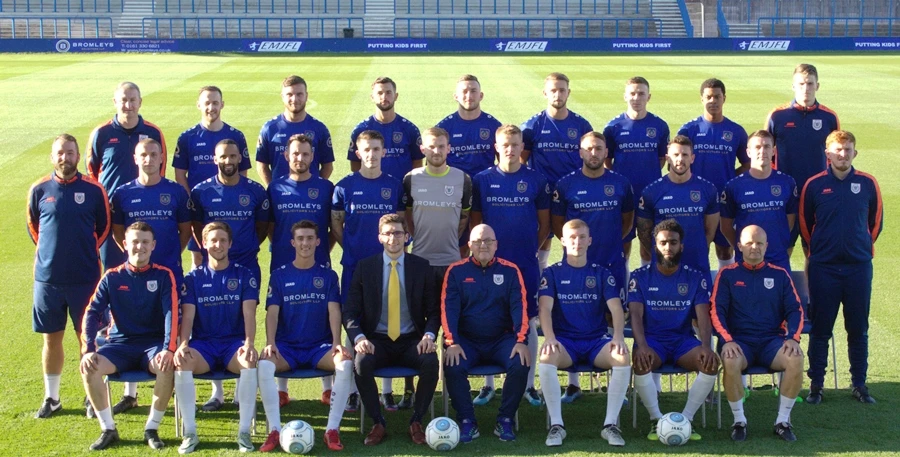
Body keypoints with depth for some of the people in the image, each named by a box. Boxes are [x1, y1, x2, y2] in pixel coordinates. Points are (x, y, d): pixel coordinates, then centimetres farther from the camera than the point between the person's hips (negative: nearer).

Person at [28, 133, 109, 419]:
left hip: (85, 277, -1)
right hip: (47, 278, 2)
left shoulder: (93, 190, -3)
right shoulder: (39, 190, 1)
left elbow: (104, 227, 8)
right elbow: (32, 226, 16)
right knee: (51, 339, 9)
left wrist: (87, 251, 8)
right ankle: (51, 398, 20)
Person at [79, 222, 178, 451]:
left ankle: (152, 428, -16)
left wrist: (169, 349, -26)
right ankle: (108, 429, -11)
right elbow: (93, 313, -1)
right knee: (89, 368, -27)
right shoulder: (112, 277, 5)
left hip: (153, 343, -2)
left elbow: (171, 313, -11)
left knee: (167, 366, -35)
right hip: (120, 344, 2)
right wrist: (88, 350, -16)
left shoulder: (163, 276, 0)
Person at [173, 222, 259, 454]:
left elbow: (249, 314, -5)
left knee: (250, 362, -36)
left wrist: (249, 344, -23)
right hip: (203, 343, 1)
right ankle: (190, 433, -25)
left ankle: (244, 431, -27)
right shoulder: (194, 278, 9)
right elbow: (187, 315, -1)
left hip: (235, 342, -1)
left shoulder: (244, 275, 6)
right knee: (181, 362, -33)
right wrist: (183, 344, -21)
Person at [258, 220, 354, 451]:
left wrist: (336, 342, -16)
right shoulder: (279, 275, 8)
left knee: (346, 363, -31)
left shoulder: (328, 275, 9)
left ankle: (332, 430, -25)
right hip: (286, 346, 0)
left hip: (320, 346, 0)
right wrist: (270, 343, -17)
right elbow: (272, 312, 0)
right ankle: (274, 431, -27)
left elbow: (334, 310, 0)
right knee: (264, 365, -33)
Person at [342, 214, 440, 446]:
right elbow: (350, 312, 2)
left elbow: (434, 310, 7)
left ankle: (416, 422, -11)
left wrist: (429, 335, -14)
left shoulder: (421, 267, 4)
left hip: (412, 340, 0)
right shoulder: (365, 267, 3)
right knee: (362, 363, -33)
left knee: (431, 362, -31)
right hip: (377, 340, 0)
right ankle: (378, 424, -14)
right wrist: (359, 338, -17)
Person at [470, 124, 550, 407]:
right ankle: (488, 384, 16)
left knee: (528, 321, 5)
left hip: (526, 264, 0)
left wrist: (533, 247, 4)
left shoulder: (536, 180, 1)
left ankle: (529, 384, 15)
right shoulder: (483, 180, 2)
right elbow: (475, 221, 8)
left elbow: (545, 223, 8)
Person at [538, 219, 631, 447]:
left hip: (597, 339, 1)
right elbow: (545, 308, -7)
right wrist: (549, 338, -26)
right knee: (546, 358, -36)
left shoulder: (602, 273, 10)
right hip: (565, 340, -1)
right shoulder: (552, 273, 7)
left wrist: (618, 337, -21)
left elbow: (616, 308, -1)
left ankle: (610, 424, -23)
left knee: (622, 358, -31)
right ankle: (556, 424, -27)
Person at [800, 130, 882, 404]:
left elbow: (876, 221, 12)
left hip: (859, 266, 1)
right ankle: (816, 384, 12)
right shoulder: (814, 185, -3)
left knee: (858, 329, 7)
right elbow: (805, 224, 8)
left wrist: (862, 246, 14)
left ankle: (860, 384, 17)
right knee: (820, 328, 4)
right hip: (824, 268, -1)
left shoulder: (868, 183, 1)